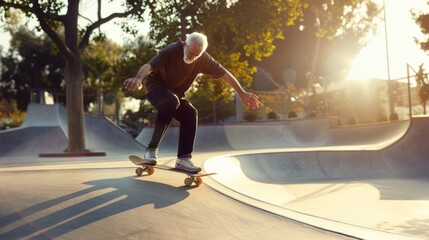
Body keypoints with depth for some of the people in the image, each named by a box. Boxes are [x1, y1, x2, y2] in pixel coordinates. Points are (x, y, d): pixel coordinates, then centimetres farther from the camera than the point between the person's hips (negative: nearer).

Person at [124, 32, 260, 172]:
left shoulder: (203, 59, -10)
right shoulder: (172, 51, -24)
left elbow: (224, 74, -2)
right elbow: (148, 66, -37)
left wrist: (242, 94, -2)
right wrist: (138, 79, -59)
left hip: (175, 94, 5)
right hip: (155, 87, -5)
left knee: (190, 113, -22)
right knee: (171, 101, -37)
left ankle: (183, 159, -17)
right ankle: (152, 150, -32)